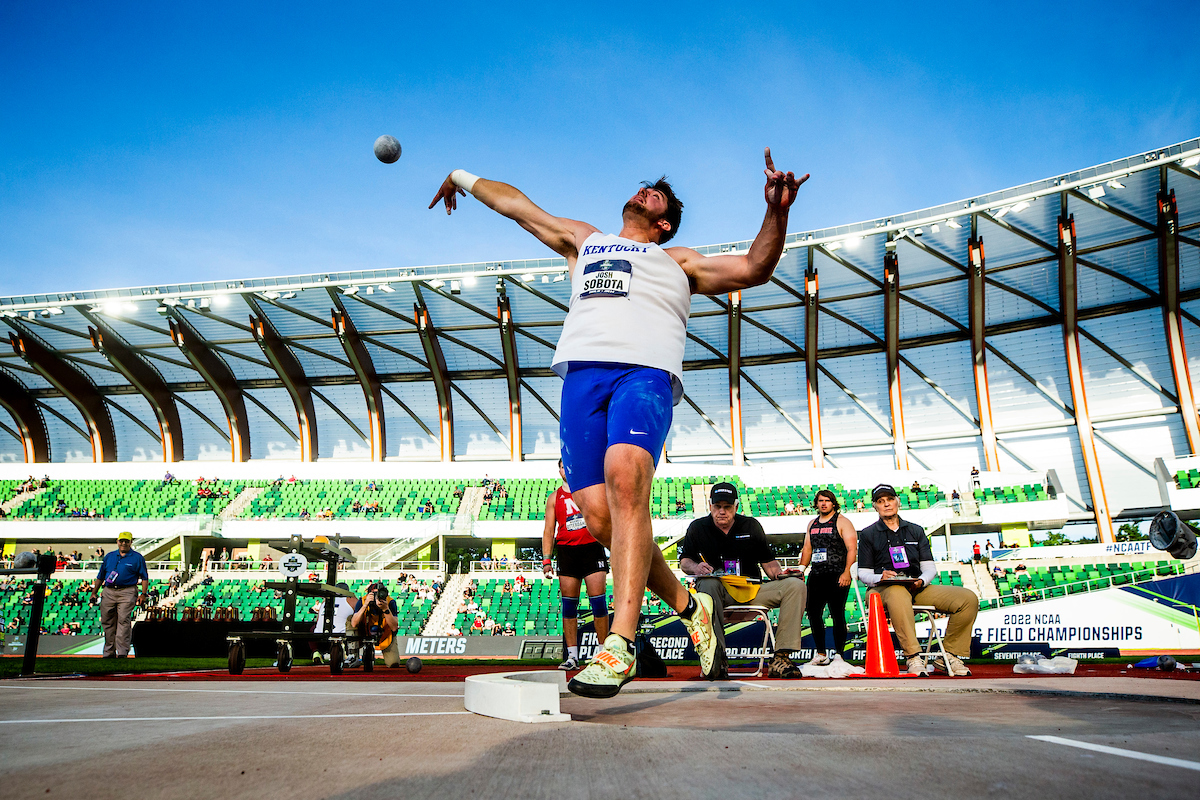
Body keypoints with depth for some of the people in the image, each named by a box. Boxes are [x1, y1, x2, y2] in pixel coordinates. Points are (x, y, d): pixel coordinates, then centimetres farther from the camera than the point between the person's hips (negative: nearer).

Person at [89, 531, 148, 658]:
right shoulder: (109, 556, 16)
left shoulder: (137, 558, 6)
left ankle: (122, 652, -12)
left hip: (127, 592, -4)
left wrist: (143, 594, -7)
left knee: (123, 621, -12)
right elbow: (100, 576, 21)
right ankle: (109, 652, 17)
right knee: (107, 623, 7)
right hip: (108, 592, 4)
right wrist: (94, 593, 14)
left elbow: (144, 577, 4)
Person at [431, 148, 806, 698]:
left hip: (646, 370, -3)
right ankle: (687, 606, 9)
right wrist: (463, 177, 57)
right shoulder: (583, 240, 37)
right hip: (581, 371, 3)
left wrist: (776, 211, 3)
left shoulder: (678, 260, 30)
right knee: (598, 513, -11)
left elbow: (752, 269, 18)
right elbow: (515, 203, 47)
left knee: (624, 474, -31)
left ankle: (621, 643, -32)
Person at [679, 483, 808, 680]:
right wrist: (695, 567, -15)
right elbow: (684, 561, 8)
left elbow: (768, 561, 14)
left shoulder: (751, 526, 12)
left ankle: (780, 659, -27)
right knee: (708, 583, -39)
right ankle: (717, 659, -43)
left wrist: (778, 573, -8)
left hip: (751, 591, 3)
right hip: (719, 593, -3)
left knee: (796, 586, -19)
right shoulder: (698, 527, 7)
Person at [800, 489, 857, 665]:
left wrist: (847, 572, -19)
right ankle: (820, 654, 13)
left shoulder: (842, 522, -1)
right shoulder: (812, 524, 18)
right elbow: (807, 549, 24)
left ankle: (839, 654, 3)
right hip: (816, 575, 6)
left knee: (837, 615, -5)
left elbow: (852, 549, -9)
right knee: (813, 613, 3)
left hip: (837, 576, -6)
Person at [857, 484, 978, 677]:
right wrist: (881, 578, -17)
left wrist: (921, 580, -9)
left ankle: (950, 656, -8)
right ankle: (913, 658, -43)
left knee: (968, 598, -15)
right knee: (898, 594, -42)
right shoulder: (868, 534, 11)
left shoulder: (916, 531, 20)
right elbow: (863, 574, 5)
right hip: (883, 589, -4)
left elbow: (930, 567, 13)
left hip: (917, 588, 4)